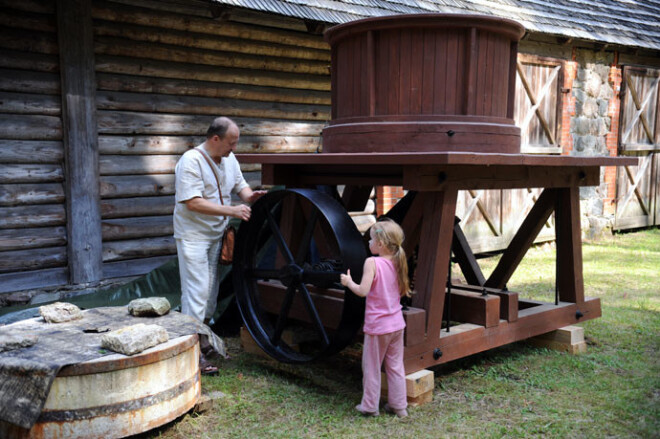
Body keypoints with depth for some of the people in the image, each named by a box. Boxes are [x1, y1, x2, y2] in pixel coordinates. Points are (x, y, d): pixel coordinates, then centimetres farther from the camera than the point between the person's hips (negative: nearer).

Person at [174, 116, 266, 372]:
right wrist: (232, 211, -29)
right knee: (197, 290, -8)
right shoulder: (191, 161, -20)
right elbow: (193, 202, -27)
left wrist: (249, 195, -11)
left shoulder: (229, 159, 6)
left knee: (211, 289, 15)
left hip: (217, 234, 8)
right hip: (193, 235, -8)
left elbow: (240, 185, 14)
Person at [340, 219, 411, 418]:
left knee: (372, 367, 9)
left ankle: (369, 406, 20)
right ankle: (399, 406, 23)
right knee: (395, 366, 15)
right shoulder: (397, 263, 1)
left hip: (377, 326, -6)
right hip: (396, 323, 6)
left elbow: (363, 291, -23)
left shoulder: (372, 262, -18)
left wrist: (348, 282, -5)